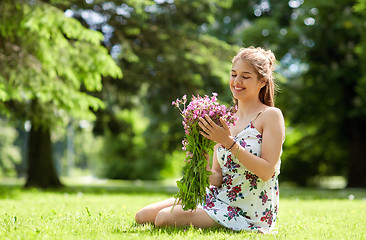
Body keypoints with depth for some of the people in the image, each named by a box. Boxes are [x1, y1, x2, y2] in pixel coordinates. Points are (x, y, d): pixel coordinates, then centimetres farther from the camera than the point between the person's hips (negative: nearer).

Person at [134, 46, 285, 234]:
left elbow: (267, 172, -19)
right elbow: (218, 178, 7)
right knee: (142, 216, 1)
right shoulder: (226, 120, 10)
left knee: (165, 218, -20)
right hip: (219, 197, 7)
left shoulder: (271, 115, -9)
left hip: (247, 212, -7)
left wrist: (229, 142, -24)